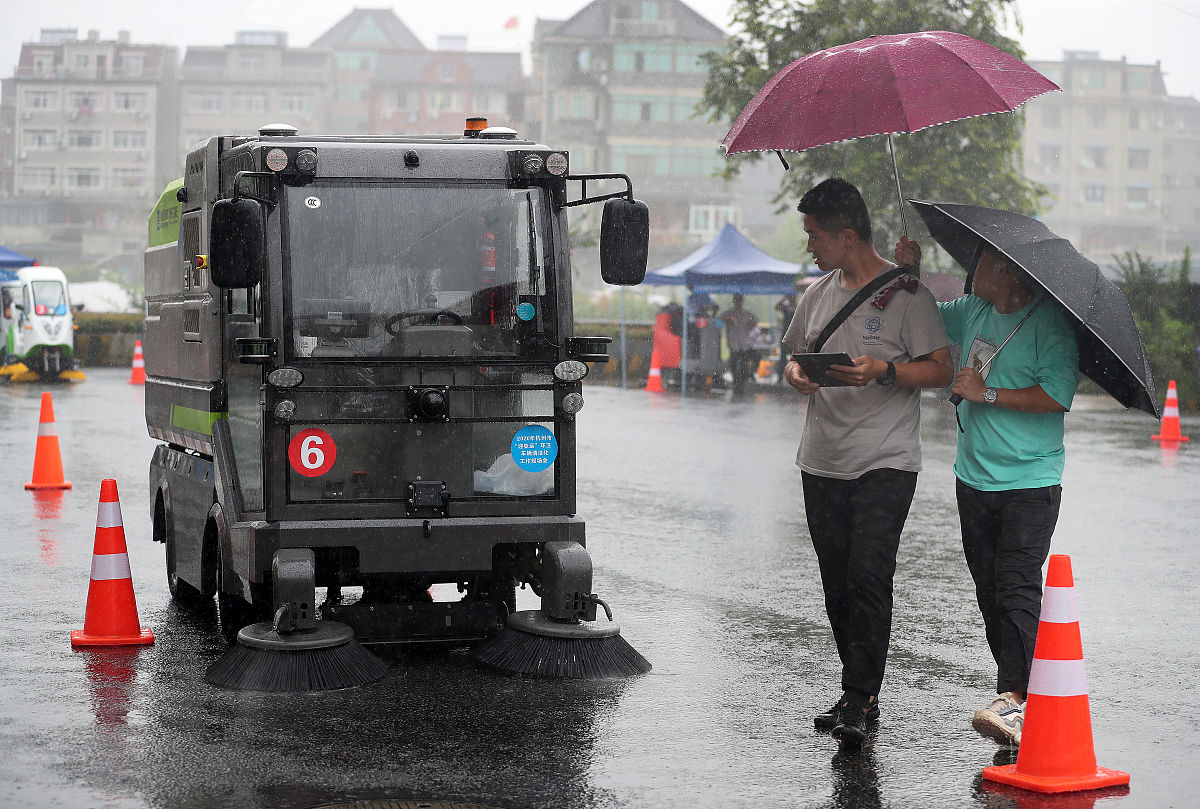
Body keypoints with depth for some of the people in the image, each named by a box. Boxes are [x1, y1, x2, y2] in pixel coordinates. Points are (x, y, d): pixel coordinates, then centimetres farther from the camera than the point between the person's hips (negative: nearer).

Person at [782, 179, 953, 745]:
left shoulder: (906, 293, -6)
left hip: (886, 463, -6)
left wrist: (883, 370, -21)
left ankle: (858, 701, -13)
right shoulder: (820, 291, 14)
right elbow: (793, 353, 24)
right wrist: (796, 373, 0)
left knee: (869, 577, -15)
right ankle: (862, 693, 18)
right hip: (823, 461, 6)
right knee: (837, 585, 8)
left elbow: (941, 370, -7)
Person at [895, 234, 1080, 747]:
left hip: (1029, 483, -7)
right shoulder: (972, 312, 11)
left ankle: (1013, 699, -21)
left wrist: (987, 394, -17)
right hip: (974, 476, 7)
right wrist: (910, 271, 8)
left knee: (1016, 590, -15)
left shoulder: (1049, 322, -11)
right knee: (989, 589, 7)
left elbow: (1057, 394, -21)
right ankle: (1020, 689, 15)